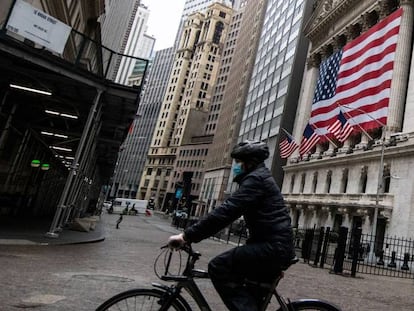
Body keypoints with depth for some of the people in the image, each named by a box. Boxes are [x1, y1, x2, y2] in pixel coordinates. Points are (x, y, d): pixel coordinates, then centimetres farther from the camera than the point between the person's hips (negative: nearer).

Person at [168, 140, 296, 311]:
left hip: (272, 246, -11)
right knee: (250, 297, 20)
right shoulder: (259, 178, 21)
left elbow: (226, 211, -23)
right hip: (276, 247, 11)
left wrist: (187, 235, -22)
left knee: (218, 267, -15)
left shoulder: (256, 179, -12)